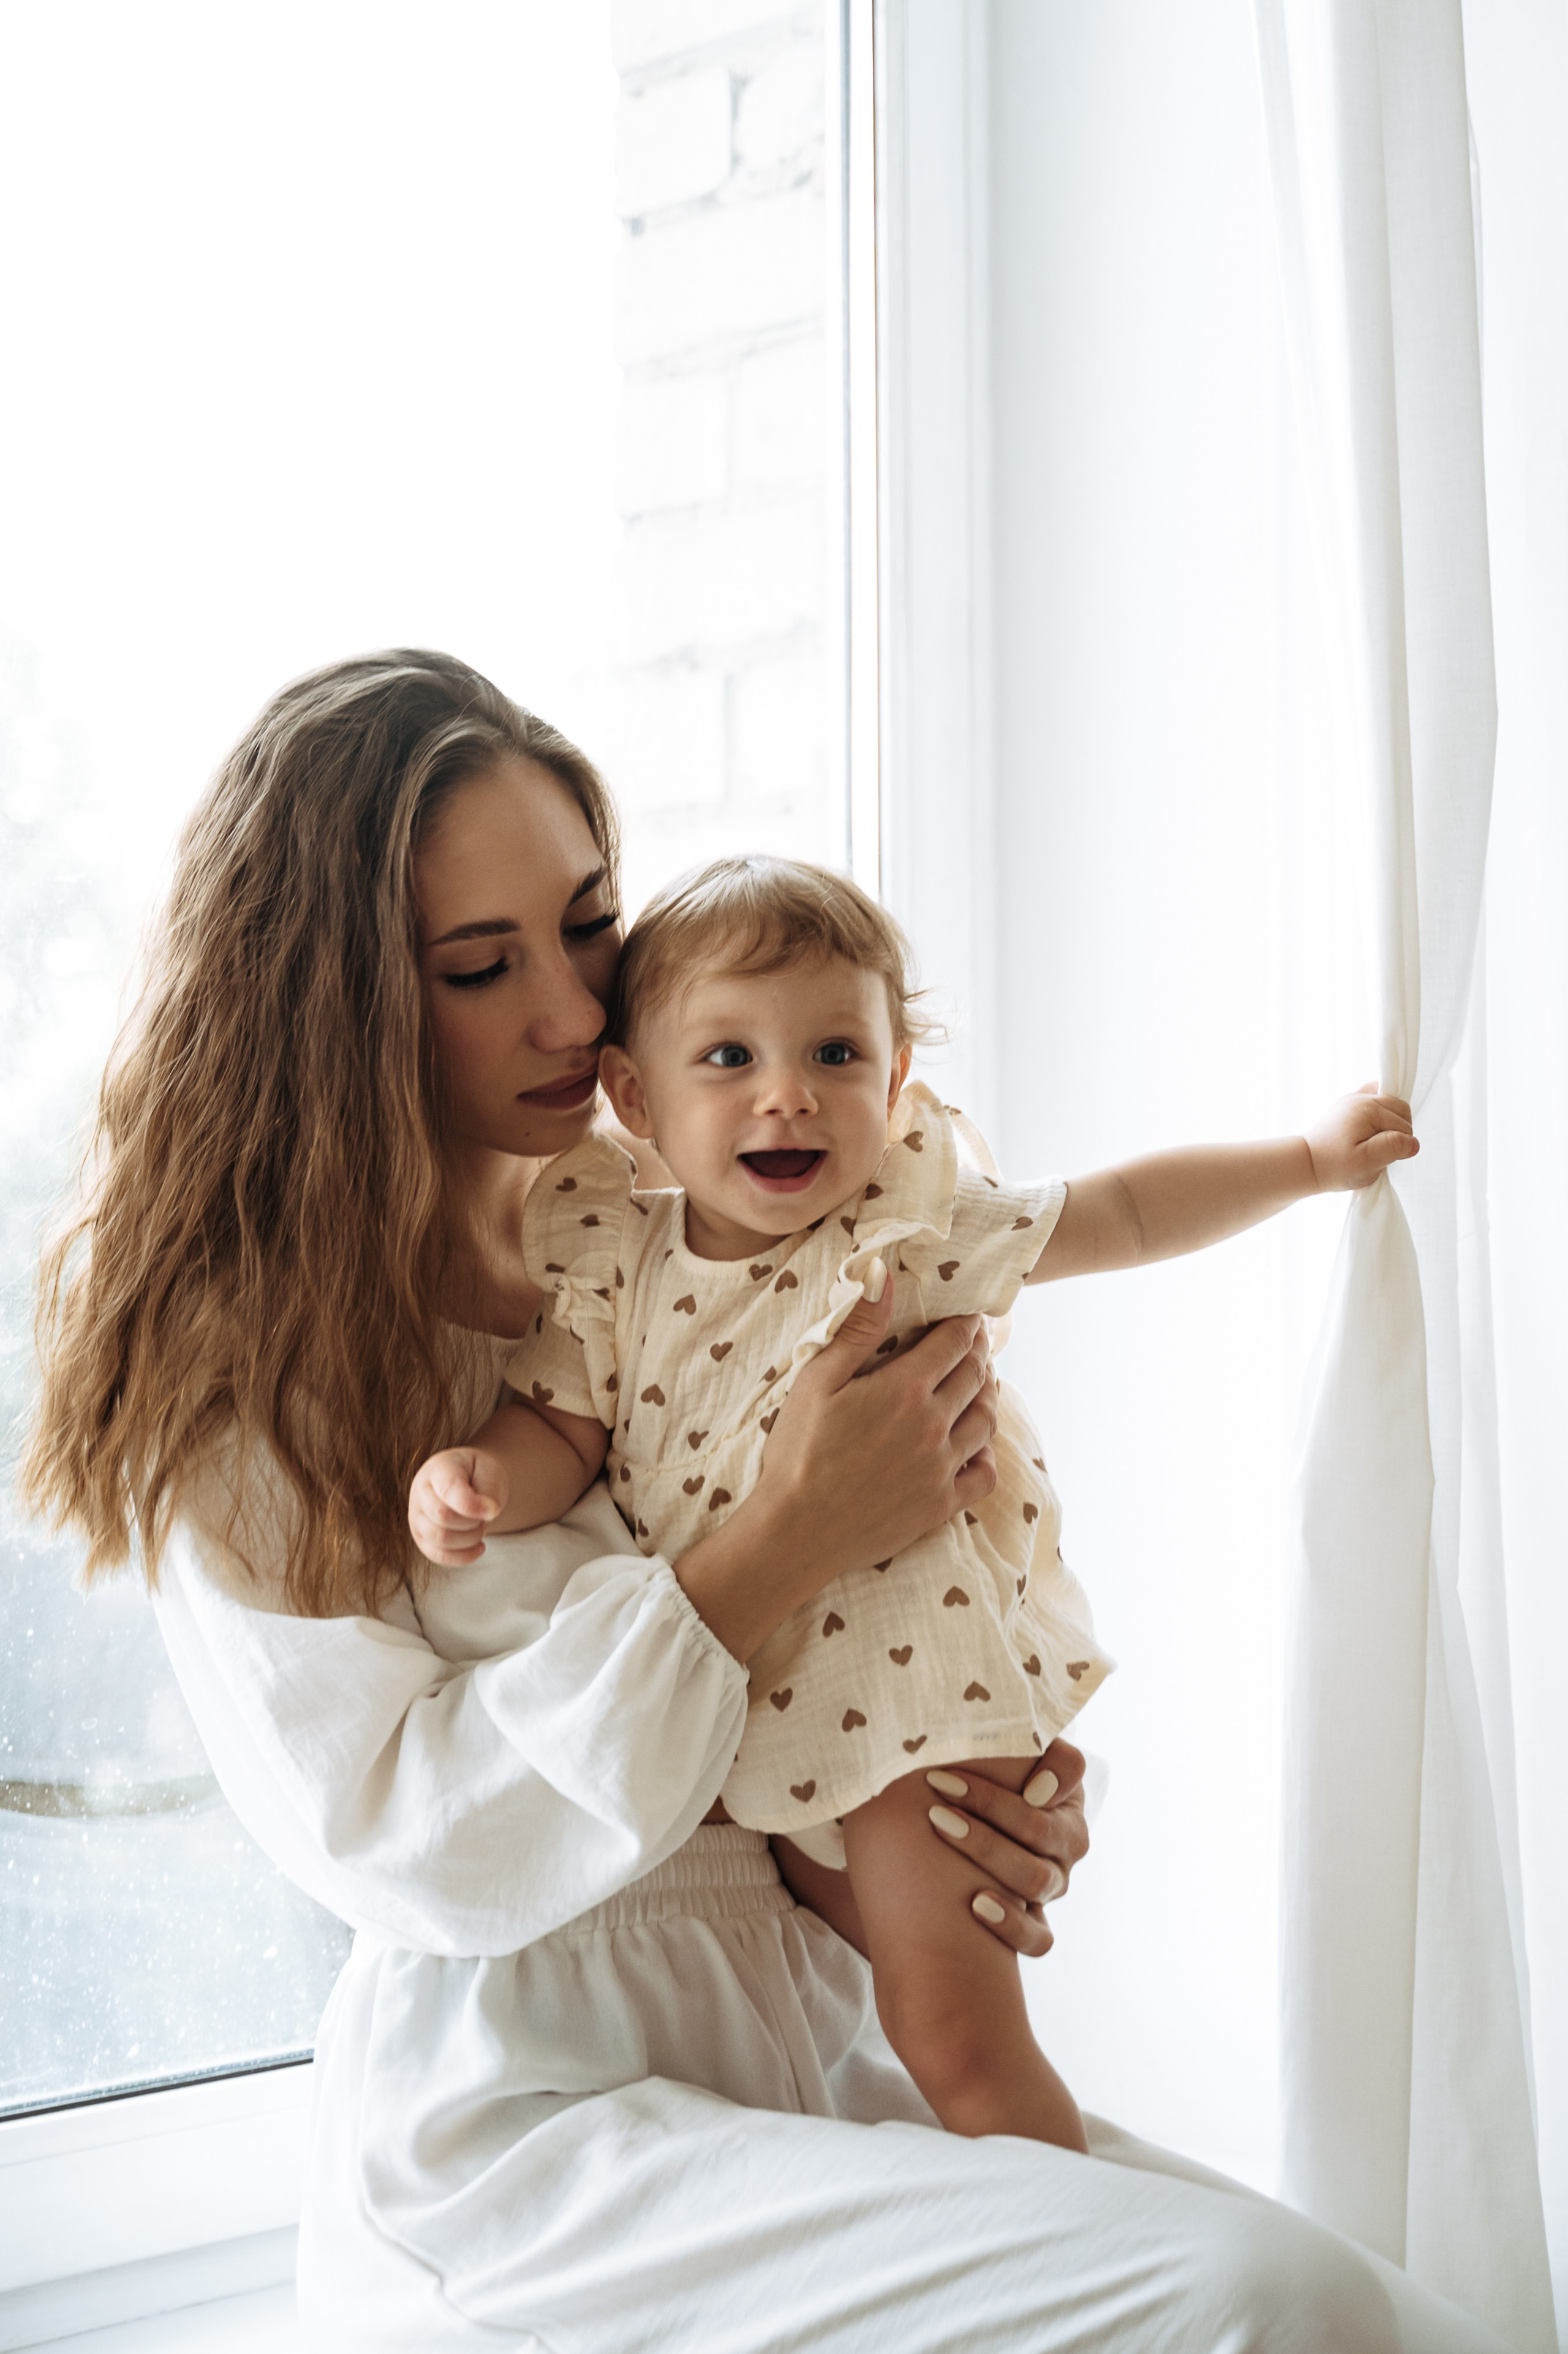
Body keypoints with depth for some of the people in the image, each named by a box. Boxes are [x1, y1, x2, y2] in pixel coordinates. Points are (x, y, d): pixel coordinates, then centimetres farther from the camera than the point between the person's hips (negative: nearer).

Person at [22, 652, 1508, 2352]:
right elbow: (400, 1846, -15)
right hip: (515, 2132, -6)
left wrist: (992, 1793, -4)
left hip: (808, 2060, 6)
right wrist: (787, 1541, -20)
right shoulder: (233, 1355, -7)